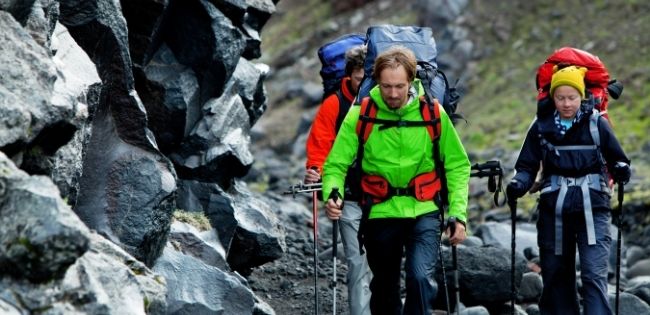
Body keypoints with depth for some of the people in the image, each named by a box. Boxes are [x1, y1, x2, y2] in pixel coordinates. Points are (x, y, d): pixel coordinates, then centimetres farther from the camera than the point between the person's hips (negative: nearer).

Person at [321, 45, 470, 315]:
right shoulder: (361, 114, -9)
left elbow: (457, 165, 1)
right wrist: (333, 197, -26)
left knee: (421, 278, -23)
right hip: (380, 214, 1)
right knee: (385, 289, 14)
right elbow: (336, 164, -6)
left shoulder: (433, 113, -7)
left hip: (423, 212, -1)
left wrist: (458, 214, -6)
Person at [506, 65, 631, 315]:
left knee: (594, 275, -14)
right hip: (554, 210, 3)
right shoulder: (542, 126, 4)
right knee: (555, 275, 9)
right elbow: (527, 165, 6)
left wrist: (620, 169, -16)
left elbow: (616, 157, 6)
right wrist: (518, 184, -14)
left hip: (592, 209, -3)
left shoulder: (596, 123, 0)